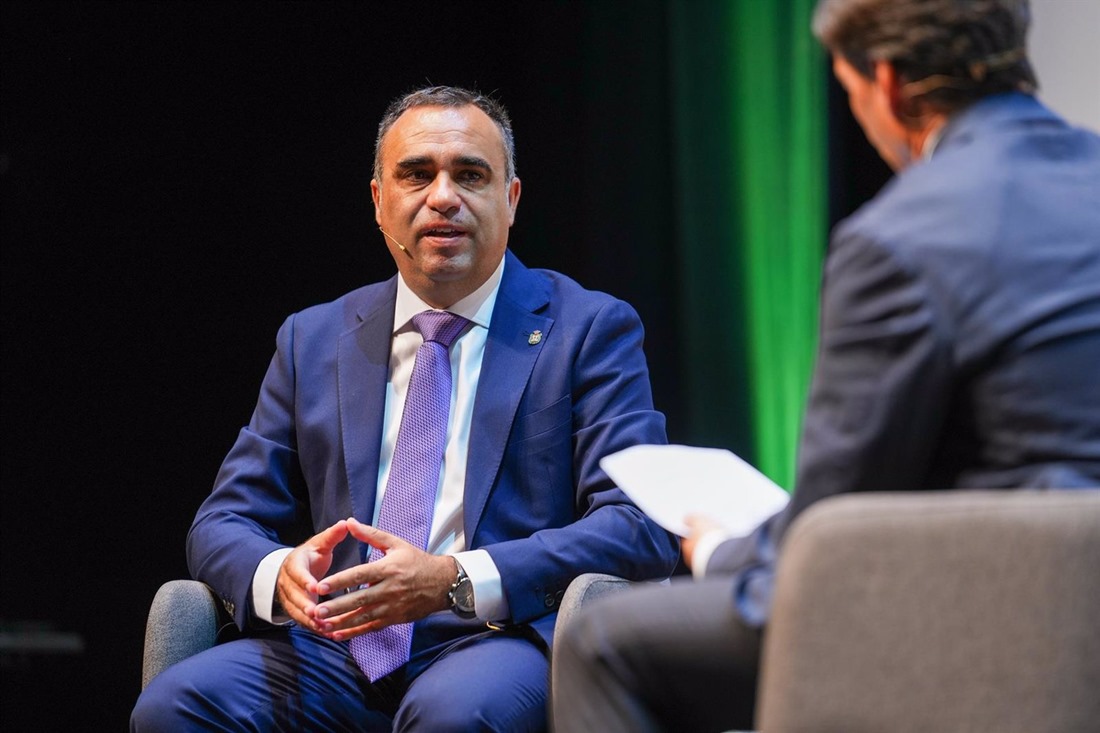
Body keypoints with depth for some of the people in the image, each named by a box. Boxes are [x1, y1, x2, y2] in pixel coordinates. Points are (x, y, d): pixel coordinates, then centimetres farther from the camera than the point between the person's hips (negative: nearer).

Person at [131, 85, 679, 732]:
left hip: (504, 638, -4)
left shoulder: (590, 331, 6)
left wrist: (455, 581, -19)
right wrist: (280, 574, -10)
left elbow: (645, 528, -6)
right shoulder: (312, 340, 19)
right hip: (337, 650, 4)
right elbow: (224, 524, 16)